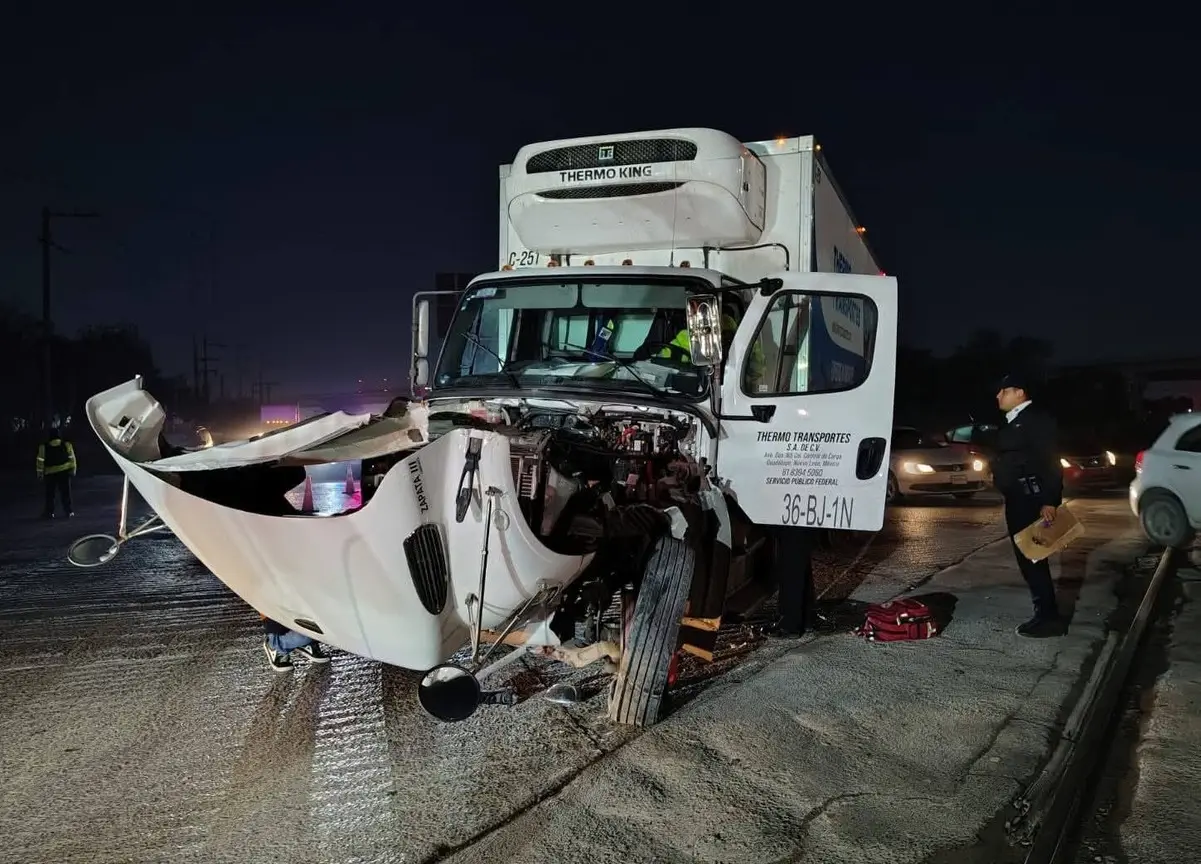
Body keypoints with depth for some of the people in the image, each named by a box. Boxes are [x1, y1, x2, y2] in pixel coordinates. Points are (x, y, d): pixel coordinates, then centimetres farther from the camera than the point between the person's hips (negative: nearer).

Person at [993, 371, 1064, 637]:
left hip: (1032, 500, -10)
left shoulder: (1036, 419, -12)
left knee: (1033, 557, -9)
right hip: (1018, 500, 10)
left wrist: (1050, 501, -25)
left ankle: (1048, 617, -4)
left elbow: (1049, 462, -20)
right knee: (1026, 557, 13)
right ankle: (1044, 613, 20)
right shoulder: (1014, 422, 18)